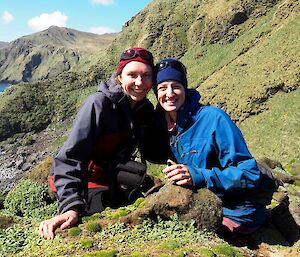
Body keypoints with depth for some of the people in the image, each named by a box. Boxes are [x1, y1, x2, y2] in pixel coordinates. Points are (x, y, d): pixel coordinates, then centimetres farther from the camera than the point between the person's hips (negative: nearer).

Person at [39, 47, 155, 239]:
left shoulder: (146, 109, -2)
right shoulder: (100, 103, -23)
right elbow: (70, 157, -29)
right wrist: (71, 207, -38)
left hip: (116, 184, 6)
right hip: (89, 186, -6)